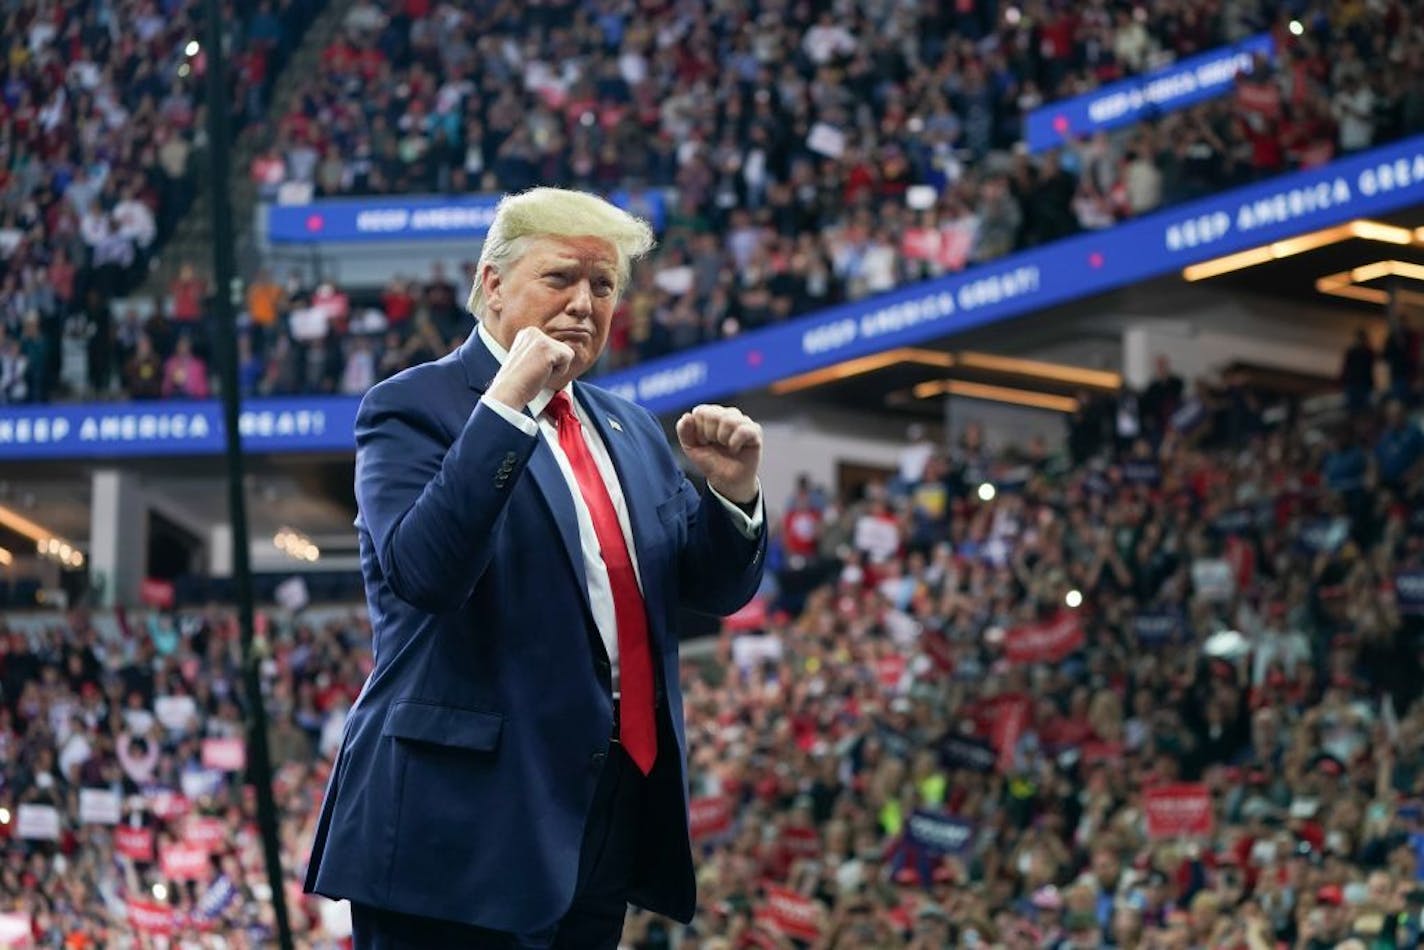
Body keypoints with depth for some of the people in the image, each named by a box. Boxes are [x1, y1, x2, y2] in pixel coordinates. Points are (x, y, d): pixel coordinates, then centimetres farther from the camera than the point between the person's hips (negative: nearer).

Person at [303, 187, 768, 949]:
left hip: (607, 817, 7)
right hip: (467, 815, -7)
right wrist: (505, 406, -22)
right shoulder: (414, 408, -5)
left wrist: (732, 489, -4)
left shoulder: (628, 429, 16)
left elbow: (715, 588, 16)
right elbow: (421, 571, -21)